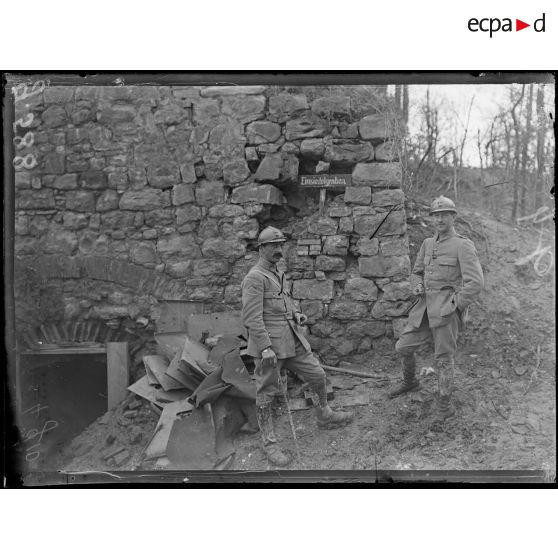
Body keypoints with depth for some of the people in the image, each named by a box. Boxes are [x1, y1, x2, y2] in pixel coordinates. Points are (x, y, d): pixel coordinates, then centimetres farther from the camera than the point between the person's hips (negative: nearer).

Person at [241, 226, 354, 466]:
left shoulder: (280, 275, 16)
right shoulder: (254, 278, -13)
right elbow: (251, 318, -19)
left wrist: (297, 314, 7)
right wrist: (265, 348, -25)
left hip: (292, 340, 9)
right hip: (268, 344, -8)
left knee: (317, 375, 13)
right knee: (267, 393, 2)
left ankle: (325, 415, 36)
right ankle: (269, 442, 13)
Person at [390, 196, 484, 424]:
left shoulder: (463, 246, -7)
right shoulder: (428, 244, 14)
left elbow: (475, 283, -14)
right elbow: (417, 273, 25)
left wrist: (454, 308, -13)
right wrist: (418, 287, 2)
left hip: (447, 309, -7)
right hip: (426, 308, 7)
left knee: (443, 358, -3)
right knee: (403, 347, 11)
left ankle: (445, 406, 10)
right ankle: (410, 382, 38)